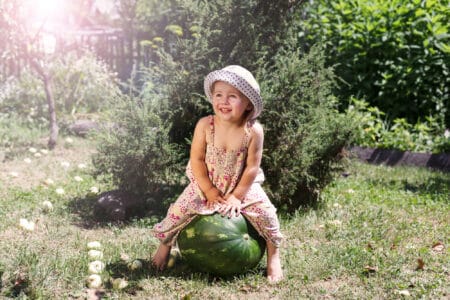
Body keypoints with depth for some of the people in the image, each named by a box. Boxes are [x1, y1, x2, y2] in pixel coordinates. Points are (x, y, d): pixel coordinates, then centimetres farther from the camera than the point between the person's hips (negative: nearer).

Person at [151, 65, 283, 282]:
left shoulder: (253, 131, -22)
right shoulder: (205, 125, -20)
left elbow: (252, 167, -16)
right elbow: (196, 160, -14)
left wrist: (237, 196, -17)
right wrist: (210, 192, -15)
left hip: (242, 186, 0)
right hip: (206, 185, 1)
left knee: (266, 213, -15)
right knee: (180, 210, -9)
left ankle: (273, 258, 8)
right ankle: (165, 246, 19)